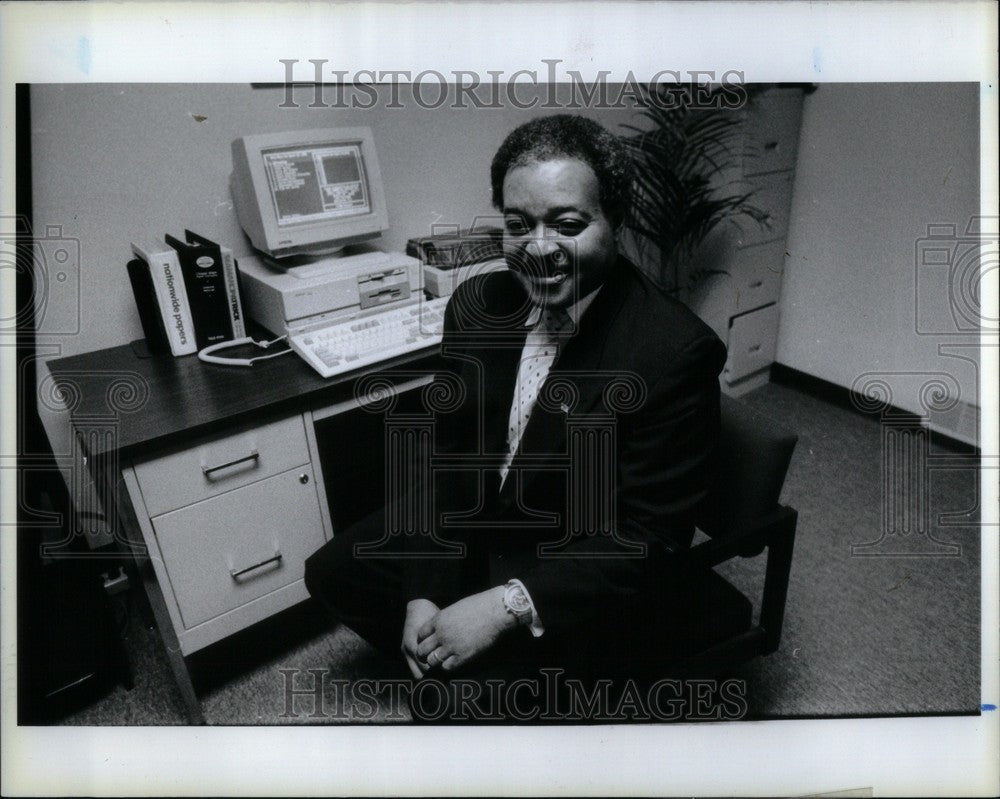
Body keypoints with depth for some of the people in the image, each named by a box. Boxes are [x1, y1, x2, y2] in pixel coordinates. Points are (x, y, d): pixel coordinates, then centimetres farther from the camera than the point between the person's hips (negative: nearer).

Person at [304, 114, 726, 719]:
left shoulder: (677, 352, -26)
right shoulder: (477, 305, -8)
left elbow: (649, 538, -22)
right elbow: (448, 456, -2)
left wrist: (506, 606, -27)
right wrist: (424, 592, -9)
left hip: (589, 584, -5)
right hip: (476, 530, 6)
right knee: (332, 573, 8)